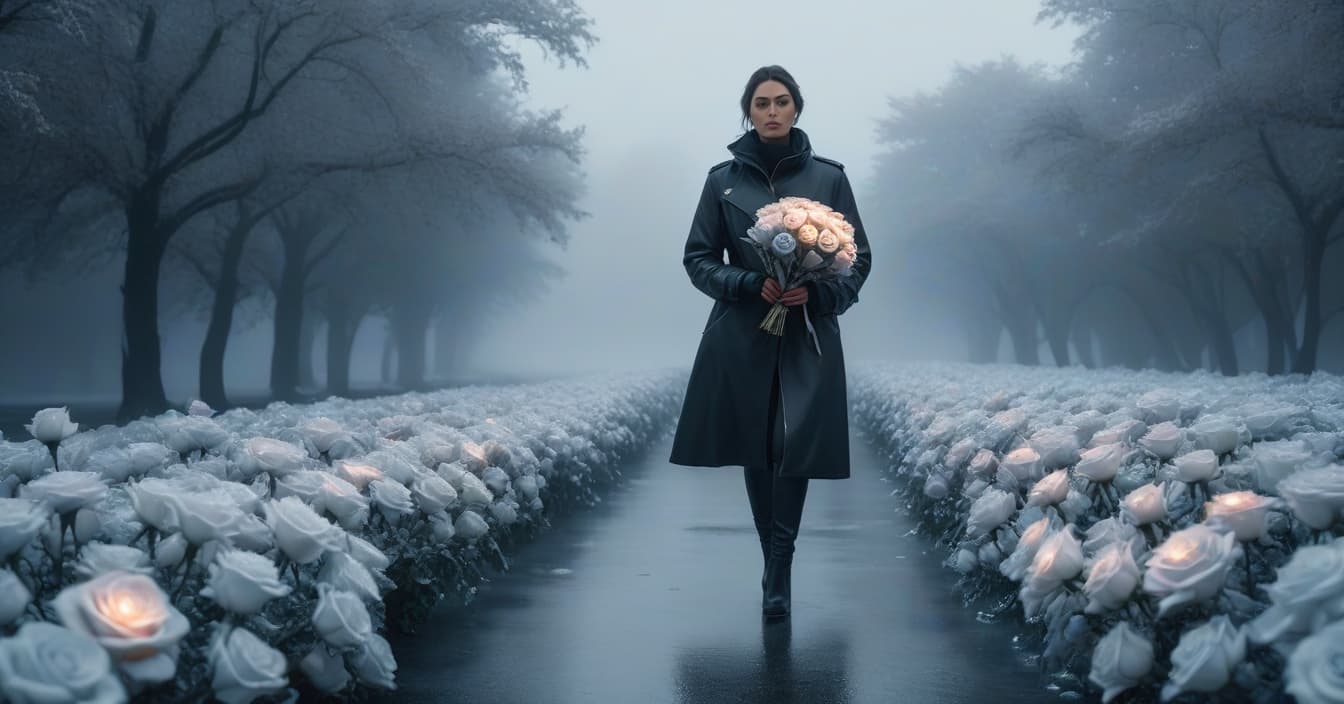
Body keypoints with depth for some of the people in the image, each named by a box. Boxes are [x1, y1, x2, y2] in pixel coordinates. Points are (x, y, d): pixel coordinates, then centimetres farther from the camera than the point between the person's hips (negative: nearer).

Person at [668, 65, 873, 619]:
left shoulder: (829, 178, 2)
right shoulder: (723, 179, 3)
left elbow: (859, 258, 5)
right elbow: (698, 259, 4)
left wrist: (819, 292, -14)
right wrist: (752, 284, -13)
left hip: (808, 337, -1)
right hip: (742, 337, 1)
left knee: (796, 449, -11)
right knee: (756, 452, 8)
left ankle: (777, 575, -3)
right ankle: (776, 566, 25)